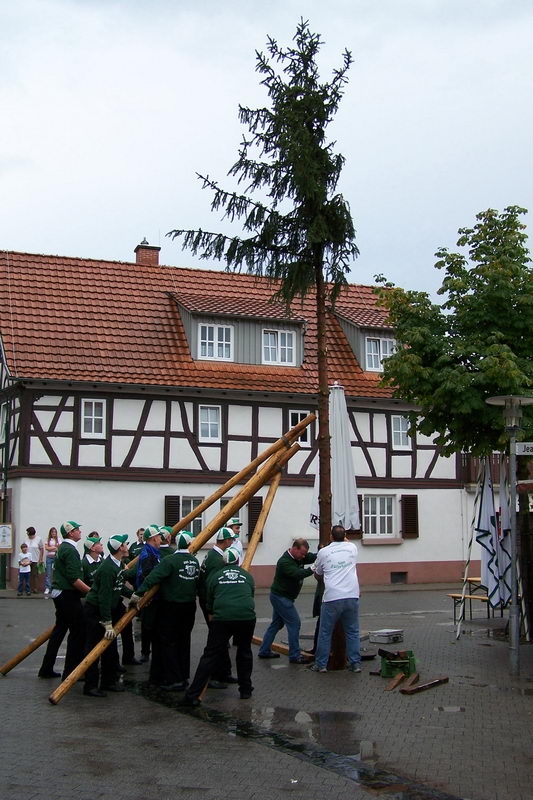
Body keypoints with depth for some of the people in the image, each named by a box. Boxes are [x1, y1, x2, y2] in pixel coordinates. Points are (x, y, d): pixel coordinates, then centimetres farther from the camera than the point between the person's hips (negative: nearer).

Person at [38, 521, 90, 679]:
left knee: (59, 630, 15)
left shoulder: (62, 548, 16)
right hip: (68, 595, -10)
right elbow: (74, 579, -22)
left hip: (59, 594, 10)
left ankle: (47, 669, 20)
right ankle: (71, 671, -2)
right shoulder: (70, 550, -15)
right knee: (78, 631, -4)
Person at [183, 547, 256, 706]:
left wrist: (212, 616, 40)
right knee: (244, 653, 22)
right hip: (246, 616, 1)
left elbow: (209, 602, 23)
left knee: (210, 656, 0)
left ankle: (192, 695, -4)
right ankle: (245, 690, 28)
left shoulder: (215, 576, 17)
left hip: (221, 618, -1)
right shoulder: (247, 575, 20)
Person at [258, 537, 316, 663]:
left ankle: (264, 651, 24)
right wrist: (313, 569, -45)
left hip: (281, 597, 10)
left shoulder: (299, 557, 3)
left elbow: (313, 557, -7)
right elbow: (297, 574, -37)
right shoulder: (285, 562, -24)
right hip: (281, 597, -10)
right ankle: (295, 655, -6)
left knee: (276, 624, 16)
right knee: (294, 622, -10)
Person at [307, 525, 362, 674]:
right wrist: (344, 538, 55)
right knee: (352, 632, 12)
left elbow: (317, 573, 18)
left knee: (325, 633, 8)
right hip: (352, 596, 2)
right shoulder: (352, 547, 8)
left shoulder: (324, 552, 2)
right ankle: (355, 663, 11)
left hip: (331, 598, -2)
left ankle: (321, 664, 13)